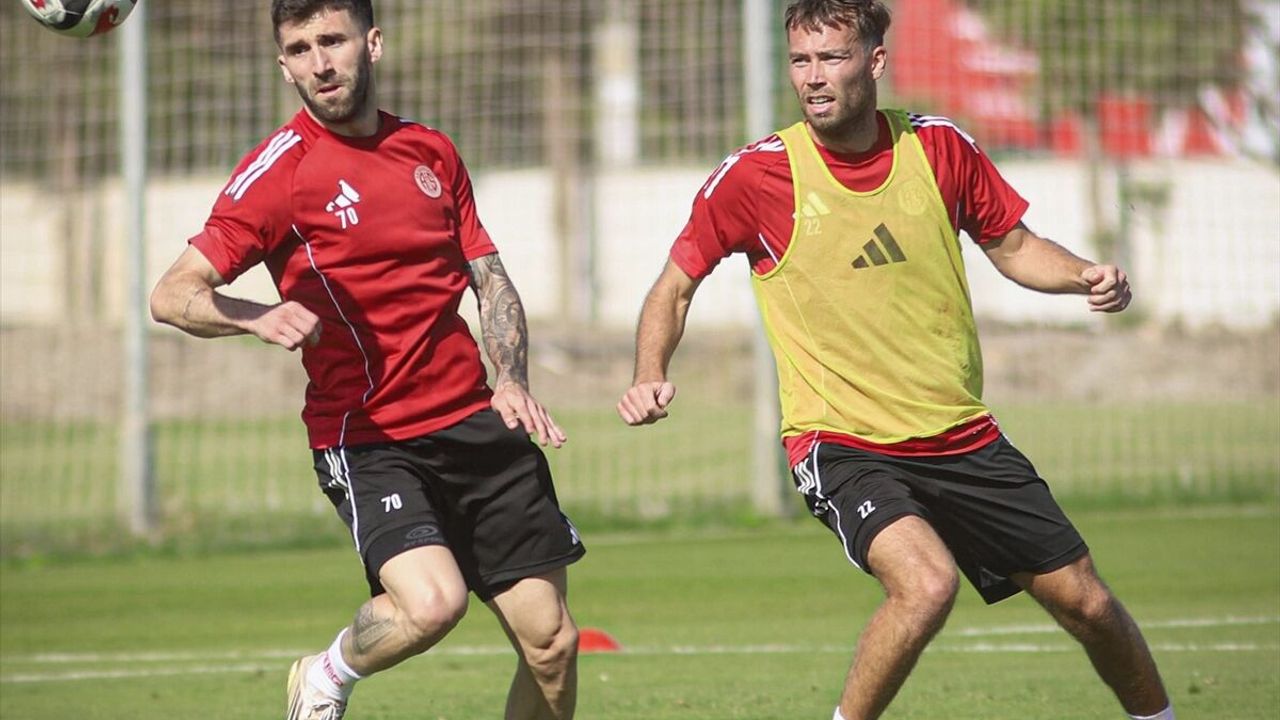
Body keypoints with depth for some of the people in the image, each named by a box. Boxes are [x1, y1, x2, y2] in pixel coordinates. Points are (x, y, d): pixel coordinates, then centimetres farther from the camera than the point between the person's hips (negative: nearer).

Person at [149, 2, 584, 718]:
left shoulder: (432, 152, 13)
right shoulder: (282, 168, -6)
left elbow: (492, 281, 20)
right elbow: (172, 295, -14)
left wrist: (512, 382, 1)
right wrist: (257, 316, -34)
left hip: (476, 425, 6)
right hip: (368, 438, -6)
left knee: (552, 644, 1)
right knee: (432, 602, -29)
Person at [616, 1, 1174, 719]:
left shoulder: (939, 146, -1)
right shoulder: (756, 175, -9)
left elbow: (1013, 245, 15)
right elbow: (675, 286, 2)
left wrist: (1085, 276, -5)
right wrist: (650, 377, -15)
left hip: (963, 437, 4)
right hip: (842, 446, -4)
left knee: (1084, 601, 8)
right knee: (927, 582, -32)